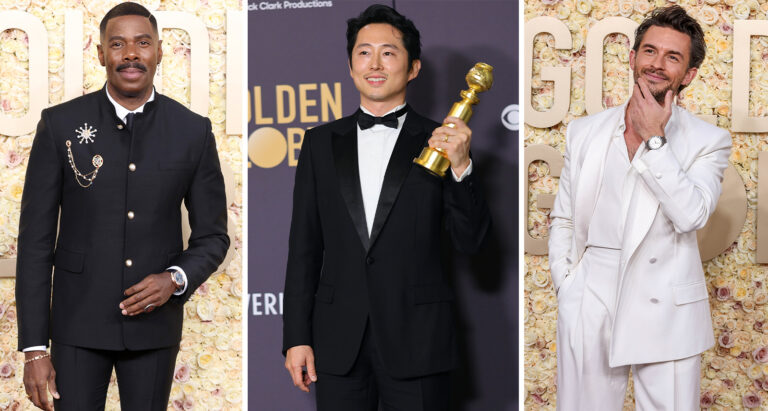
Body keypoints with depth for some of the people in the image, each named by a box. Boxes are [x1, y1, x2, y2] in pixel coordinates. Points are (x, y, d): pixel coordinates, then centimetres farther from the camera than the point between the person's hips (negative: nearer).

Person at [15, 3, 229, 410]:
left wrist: (176, 280, -14)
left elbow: (213, 235, 8)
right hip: (79, 323, -1)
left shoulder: (193, 131, -1)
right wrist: (33, 348, -8)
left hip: (155, 325, 1)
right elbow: (35, 239, -3)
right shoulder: (60, 124, -4)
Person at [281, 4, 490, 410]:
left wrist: (460, 166, -18)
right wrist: (296, 337, 3)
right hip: (339, 344, 2)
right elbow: (304, 246, 8)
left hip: (416, 342, -2)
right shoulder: (322, 142, 9)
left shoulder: (439, 140, 3)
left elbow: (470, 239, -3)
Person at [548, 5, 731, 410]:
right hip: (588, 311, 2)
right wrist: (565, 285, 3)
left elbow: (691, 216, -16)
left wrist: (654, 139, -14)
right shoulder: (584, 132, 9)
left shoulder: (709, 141, -1)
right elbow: (562, 220, 14)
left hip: (666, 315, -2)